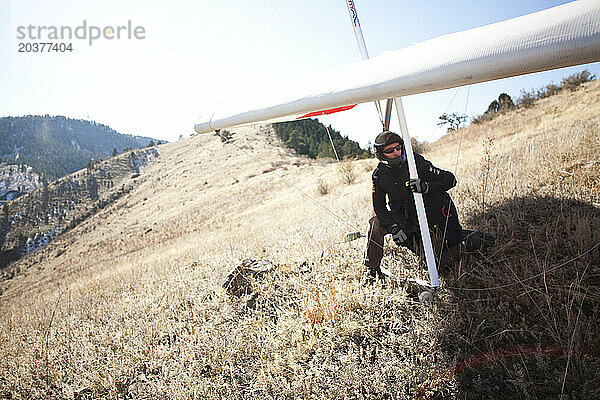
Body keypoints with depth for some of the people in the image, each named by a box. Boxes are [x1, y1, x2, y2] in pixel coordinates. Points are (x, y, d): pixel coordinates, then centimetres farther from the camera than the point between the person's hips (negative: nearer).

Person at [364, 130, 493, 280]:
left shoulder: (416, 162, -17)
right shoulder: (379, 175, -7)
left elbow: (450, 179, -17)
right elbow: (379, 207, -11)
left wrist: (427, 187, -37)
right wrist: (394, 227, -28)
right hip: (403, 218, 3)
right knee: (376, 224, -21)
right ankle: (372, 269, -3)